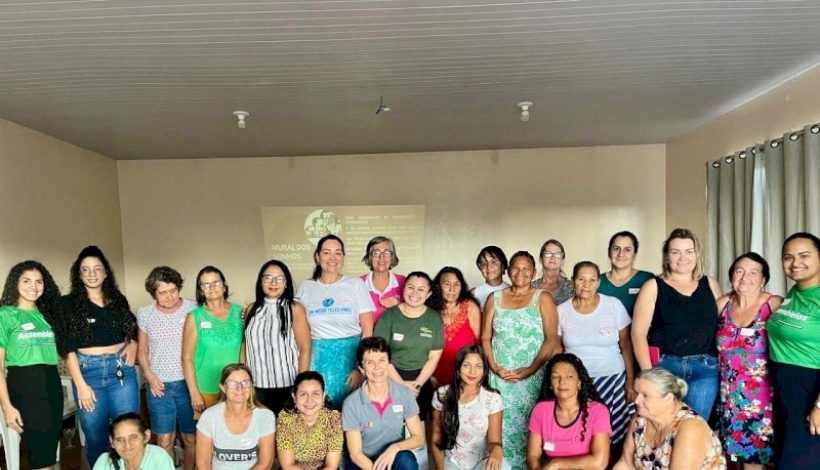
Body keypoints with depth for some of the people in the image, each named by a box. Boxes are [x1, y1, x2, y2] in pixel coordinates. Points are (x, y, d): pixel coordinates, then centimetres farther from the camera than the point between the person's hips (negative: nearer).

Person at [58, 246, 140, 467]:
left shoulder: (118, 300, 7)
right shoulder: (69, 303, -2)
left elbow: (132, 331, 21)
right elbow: (68, 348, -5)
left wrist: (133, 344, -1)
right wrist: (80, 384, -10)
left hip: (122, 369, 2)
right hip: (88, 371, -2)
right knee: (96, 438, 8)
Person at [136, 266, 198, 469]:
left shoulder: (193, 309, -7)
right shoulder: (144, 314, 1)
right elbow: (142, 350, 11)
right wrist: (149, 375, -2)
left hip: (188, 383, -1)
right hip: (159, 385, 2)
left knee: (191, 437, 9)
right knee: (164, 439, 7)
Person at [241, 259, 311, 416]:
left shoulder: (294, 309, -4)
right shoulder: (252, 309, 8)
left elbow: (305, 349, -6)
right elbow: (245, 346, 13)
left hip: (287, 386, -3)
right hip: (257, 386, 3)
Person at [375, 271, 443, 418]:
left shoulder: (434, 319, 1)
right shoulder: (389, 315, -5)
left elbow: (434, 357, 1)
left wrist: (417, 384, -7)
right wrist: (401, 383, -12)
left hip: (421, 381, 2)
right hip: (391, 380, -1)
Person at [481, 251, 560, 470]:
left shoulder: (542, 298, 3)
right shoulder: (495, 298, 10)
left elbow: (552, 339, -4)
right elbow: (485, 337, 8)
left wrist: (530, 369, -13)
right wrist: (494, 367, -6)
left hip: (533, 377, -2)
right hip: (500, 377, 2)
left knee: (528, 427, -2)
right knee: (502, 427, 2)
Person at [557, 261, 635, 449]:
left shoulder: (614, 305, -3)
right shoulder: (561, 311, 0)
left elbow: (626, 344, 3)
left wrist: (630, 381, 2)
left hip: (611, 379, 0)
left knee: (612, 435, -4)